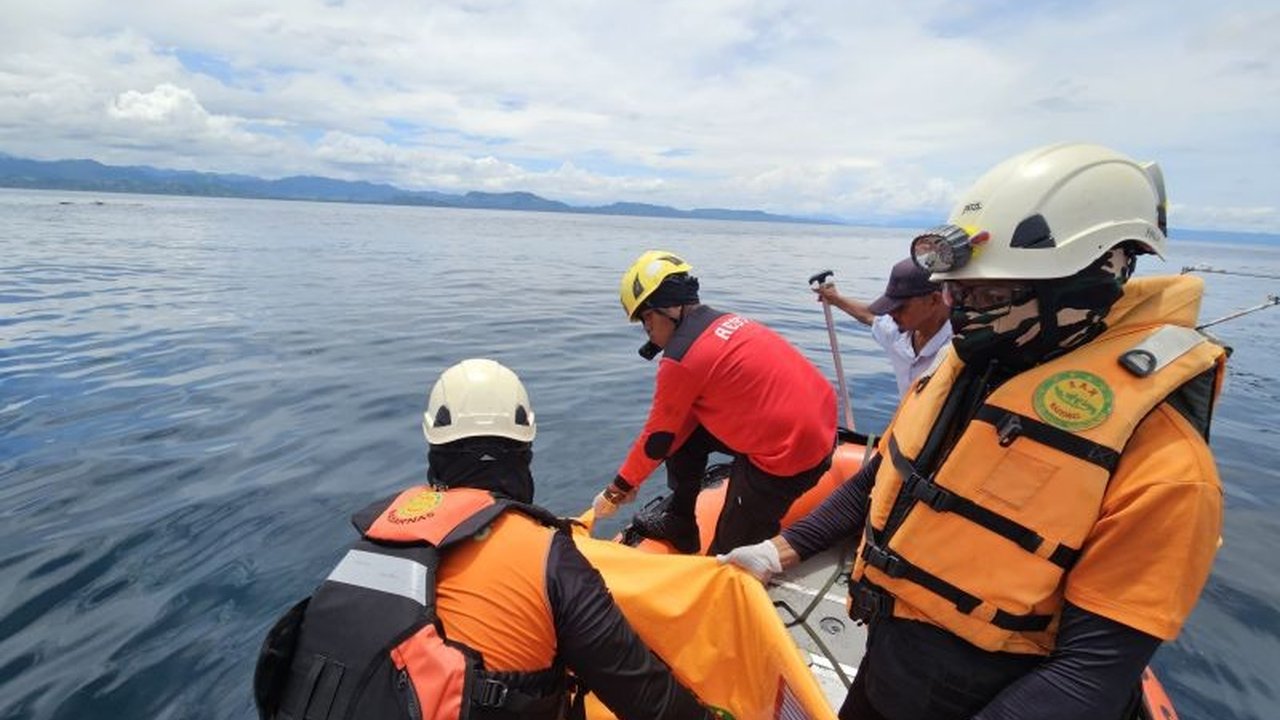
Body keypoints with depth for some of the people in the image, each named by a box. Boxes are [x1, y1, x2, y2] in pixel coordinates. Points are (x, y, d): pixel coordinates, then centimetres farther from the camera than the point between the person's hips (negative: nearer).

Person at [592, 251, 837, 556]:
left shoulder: (681, 358, -18)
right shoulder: (726, 322, 7)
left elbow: (658, 439, -6)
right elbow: (682, 420, 13)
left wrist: (616, 491, 11)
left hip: (788, 456, -9)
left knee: (728, 551, 12)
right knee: (686, 431, 18)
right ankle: (679, 524, 30)